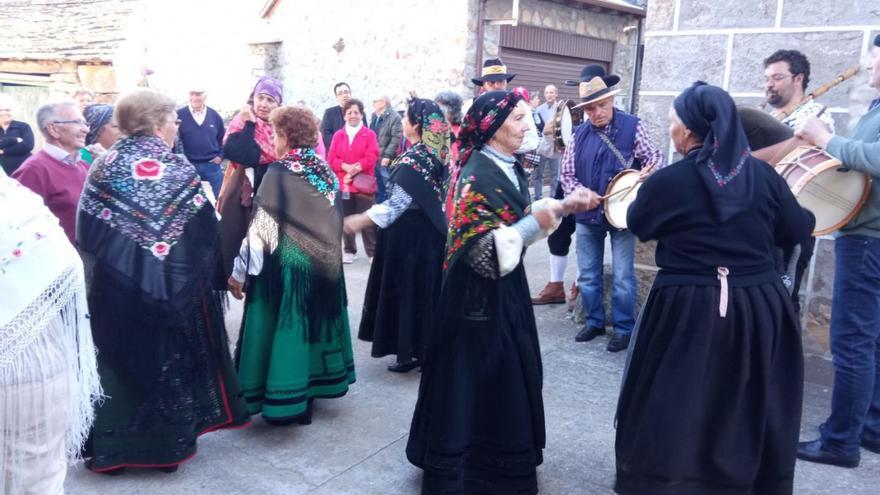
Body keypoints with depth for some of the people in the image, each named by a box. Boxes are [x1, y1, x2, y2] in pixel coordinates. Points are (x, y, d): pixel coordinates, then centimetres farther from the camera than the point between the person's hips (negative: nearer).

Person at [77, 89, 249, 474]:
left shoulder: (104, 168, -3)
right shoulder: (179, 169, -7)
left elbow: (86, 233, -4)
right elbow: (206, 232, -8)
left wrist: (108, 264, 10)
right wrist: (198, 272, 6)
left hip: (116, 287, 1)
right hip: (175, 286, -1)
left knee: (119, 362, 14)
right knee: (171, 359, 14)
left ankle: (113, 446, 25)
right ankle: (170, 441, 26)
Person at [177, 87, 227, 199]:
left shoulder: (214, 115, 5)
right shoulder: (179, 115, -6)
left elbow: (223, 137, 16)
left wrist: (220, 156, 6)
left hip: (212, 165, 2)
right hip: (188, 166, -2)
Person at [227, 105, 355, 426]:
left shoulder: (279, 174, -16)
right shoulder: (326, 171, 3)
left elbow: (261, 229, -16)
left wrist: (240, 272, -10)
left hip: (285, 267, -6)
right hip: (322, 265, 7)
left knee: (286, 329, 3)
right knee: (312, 322, 17)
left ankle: (286, 400, 11)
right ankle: (311, 387, 30)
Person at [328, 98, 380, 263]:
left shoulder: (369, 134, 0)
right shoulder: (338, 135, 8)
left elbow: (372, 157, -9)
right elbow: (331, 158, 1)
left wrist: (356, 169, -17)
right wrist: (346, 167, -16)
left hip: (363, 184, -3)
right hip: (343, 183, 3)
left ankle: (373, 252, 7)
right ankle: (349, 251, 21)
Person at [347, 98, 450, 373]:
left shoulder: (412, 160, -20)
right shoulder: (436, 155, 4)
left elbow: (396, 204, -22)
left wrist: (359, 221, -15)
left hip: (410, 235, -8)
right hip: (430, 230, 8)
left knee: (407, 289, 3)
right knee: (425, 289, 14)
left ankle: (411, 352, 11)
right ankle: (426, 347, 24)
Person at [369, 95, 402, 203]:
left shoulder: (394, 117, -12)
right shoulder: (374, 117, 15)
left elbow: (396, 138, -18)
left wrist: (387, 155, -22)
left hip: (385, 160, -8)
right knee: (378, 189, 16)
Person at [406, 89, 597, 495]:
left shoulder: (507, 166, 6)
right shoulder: (478, 176, -21)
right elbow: (482, 247, -25)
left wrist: (563, 205, 2)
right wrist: (536, 223, -27)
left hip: (505, 284, 9)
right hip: (480, 292, -9)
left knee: (505, 371, 19)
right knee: (476, 375, 4)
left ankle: (499, 454, 37)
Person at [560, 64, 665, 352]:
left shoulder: (632, 126, -6)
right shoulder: (580, 134, 4)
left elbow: (654, 156, -7)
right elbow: (567, 173, 5)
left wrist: (650, 170, -30)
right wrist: (579, 192, -14)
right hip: (586, 215, 4)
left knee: (623, 276, 1)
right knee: (588, 274, 12)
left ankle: (623, 328, 15)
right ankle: (594, 322, 28)